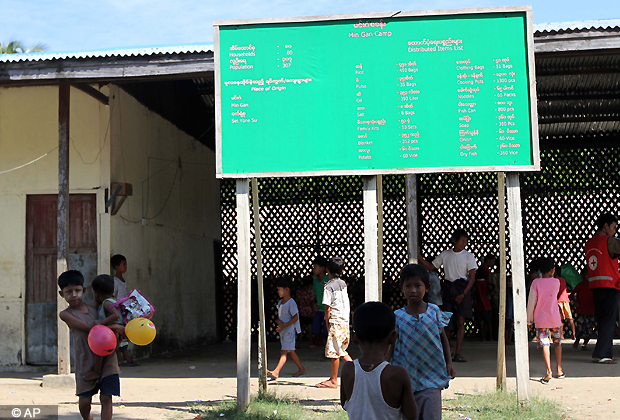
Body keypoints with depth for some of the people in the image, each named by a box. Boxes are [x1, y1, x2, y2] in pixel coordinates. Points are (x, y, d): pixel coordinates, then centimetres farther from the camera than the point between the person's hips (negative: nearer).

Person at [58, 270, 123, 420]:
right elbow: (88, 328, -17)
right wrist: (112, 326, -22)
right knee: (85, 399, 7)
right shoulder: (66, 314, -4)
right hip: (86, 361, -2)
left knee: (106, 398, -5)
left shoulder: (94, 305, 8)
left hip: (107, 358, 2)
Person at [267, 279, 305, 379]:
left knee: (284, 351, -14)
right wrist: (278, 321, -6)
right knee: (290, 351, 15)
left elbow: (295, 318, -17)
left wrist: (283, 326, -19)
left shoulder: (291, 303, -13)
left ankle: (276, 372, -23)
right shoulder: (280, 302, 13)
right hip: (282, 330, 9)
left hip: (289, 329, -9)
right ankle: (301, 369, 26)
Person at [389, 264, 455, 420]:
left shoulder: (435, 312, -2)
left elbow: (443, 338, 9)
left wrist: (449, 363, 5)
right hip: (406, 376, 1)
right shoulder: (398, 317, -3)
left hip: (431, 379, -1)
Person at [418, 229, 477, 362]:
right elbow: (431, 267, 13)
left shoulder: (468, 256, 0)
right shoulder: (445, 255, 8)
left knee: (460, 321, -6)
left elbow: (472, 277, -5)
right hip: (448, 288, 2)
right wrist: (419, 257, 0)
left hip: (462, 288, -2)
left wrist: (463, 294, -13)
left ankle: (458, 353, -5)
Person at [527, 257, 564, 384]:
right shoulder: (556, 282, -1)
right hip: (555, 319, 2)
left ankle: (549, 372, -16)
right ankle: (559, 370, 23)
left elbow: (531, 302, -5)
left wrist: (530, 320, 3)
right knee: (557, 343, 18)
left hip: (541, 320, -2)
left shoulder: (536, 282, -6)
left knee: (545, 344, -6)